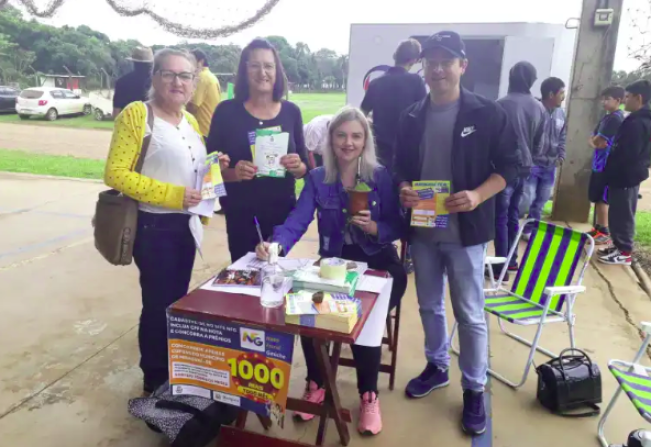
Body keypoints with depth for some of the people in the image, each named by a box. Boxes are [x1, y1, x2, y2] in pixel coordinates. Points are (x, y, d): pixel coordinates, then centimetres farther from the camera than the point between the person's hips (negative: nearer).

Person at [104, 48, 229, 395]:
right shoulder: (136, 114, -12)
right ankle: (155, 381, 23)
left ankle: (174, 373, 35)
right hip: (153, 226, -7)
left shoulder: (190, 121, 10)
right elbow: (115, 173, -18)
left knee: (179, 300, 17)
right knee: (158, 303, 3)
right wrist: (172, 195, -22)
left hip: (185, 224, 7)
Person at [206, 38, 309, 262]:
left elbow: (304, 167, 6)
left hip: (283, 212, 2)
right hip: (241, 214, -2)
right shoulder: (226, 111, -5)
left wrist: (297, 167, -15)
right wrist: (233, 173, -22)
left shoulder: (291, 111, 1)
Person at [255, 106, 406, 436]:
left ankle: (368, 395, 1)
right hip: (333, 263, 2)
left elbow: (396, 227, -4)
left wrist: (374, 228, -26)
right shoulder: (317, 178, -2)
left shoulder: (381, 177, -5)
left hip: (377, 264, -1)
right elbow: (297, 222, -14)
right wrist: (275, 246, -34)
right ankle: (316, 384, 6)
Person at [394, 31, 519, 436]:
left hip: (465, 230, -4)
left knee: (470, 313, 5)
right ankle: (437, 367, 38)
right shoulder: (412, 117, 6)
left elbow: (510, 165, -4)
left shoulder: (488, 113, -6)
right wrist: (404, 189, -9)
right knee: (429, 306, 17)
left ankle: (475, 389, 22)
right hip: (422, 228, 4)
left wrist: (478, 196, -20)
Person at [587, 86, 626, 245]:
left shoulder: (616, 118, -14)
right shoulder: (607, 117, 16)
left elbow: (600, 141, -20)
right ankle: (598, 228, 23)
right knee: (596, 198, 13)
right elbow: (592, 139, 13)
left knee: (602, 199, -5)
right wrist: (596, 142, -7)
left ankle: (604, 232, 1)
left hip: (607, 165, -9)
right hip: (599, 163, 9)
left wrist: (596, 140, 1)